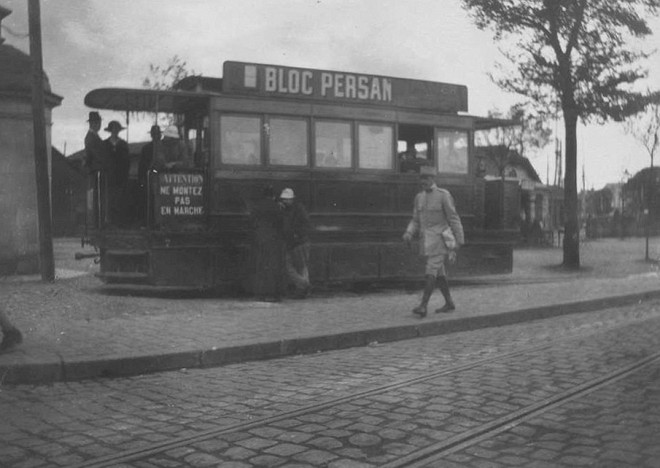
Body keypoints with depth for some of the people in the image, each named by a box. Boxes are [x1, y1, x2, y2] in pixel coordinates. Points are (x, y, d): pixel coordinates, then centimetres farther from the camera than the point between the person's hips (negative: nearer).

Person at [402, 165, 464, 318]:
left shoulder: (444, 195, -9)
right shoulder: (419, 197, 11)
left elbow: (454, 219, -7)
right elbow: (416, 221, 12)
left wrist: (460, 241, -6)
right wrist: (408, 233, -9)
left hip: (440, 240, -7)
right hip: (426, 241, 7)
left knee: (431, 272, -14)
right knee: (439, 273, 13)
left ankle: (423, 306, -17)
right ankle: (449, 303, 24)